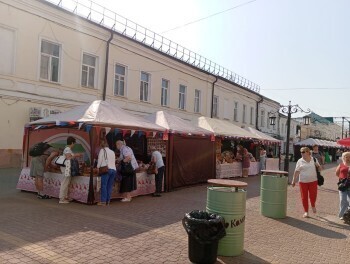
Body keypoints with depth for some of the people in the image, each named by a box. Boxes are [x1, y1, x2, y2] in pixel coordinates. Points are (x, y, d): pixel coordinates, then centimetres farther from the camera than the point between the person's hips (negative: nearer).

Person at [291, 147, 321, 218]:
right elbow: (296, 171, 1)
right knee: (304, 197, 4)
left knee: (313, 196, 0)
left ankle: (313, 206, 34)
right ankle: (306, 211, 18)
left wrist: (318, 167, -10)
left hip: (313, 181, 0)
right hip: (303, 181, 0)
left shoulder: (314, 160, 2)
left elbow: (319, 167, 15)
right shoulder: (300, 161, 0)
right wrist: (293, 180, -2)